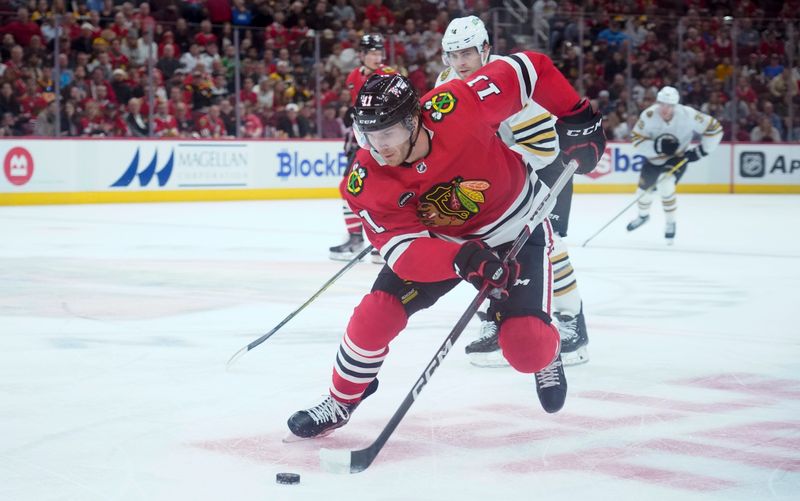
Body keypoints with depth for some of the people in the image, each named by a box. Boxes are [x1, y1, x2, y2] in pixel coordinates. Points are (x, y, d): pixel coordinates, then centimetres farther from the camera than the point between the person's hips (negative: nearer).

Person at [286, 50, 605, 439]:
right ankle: (341, 402, 14)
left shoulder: (458, 108, -34)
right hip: (434, 240, 2)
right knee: (375, 315, -12)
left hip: (515, 230, -2)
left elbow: (529, 70, -21)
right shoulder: (366, 181, -25)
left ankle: (546, 359, 24)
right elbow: (401, 247, -30)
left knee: (526, 346, -16)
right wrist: (464, 260, -46)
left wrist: (576, 117, -20)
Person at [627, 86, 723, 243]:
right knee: (644, 189, 13)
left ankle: (670, 224, 2)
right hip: (654, 158, 3)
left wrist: (701, 150, -19)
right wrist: (657, 146, -38)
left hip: (677, 158, -3)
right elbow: (636, 139, -24)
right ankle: (643, 215, 49)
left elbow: (714, 127, -20)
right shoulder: (649, 115, -27)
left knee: (665, 188, -24)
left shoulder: (687, 115, -29)